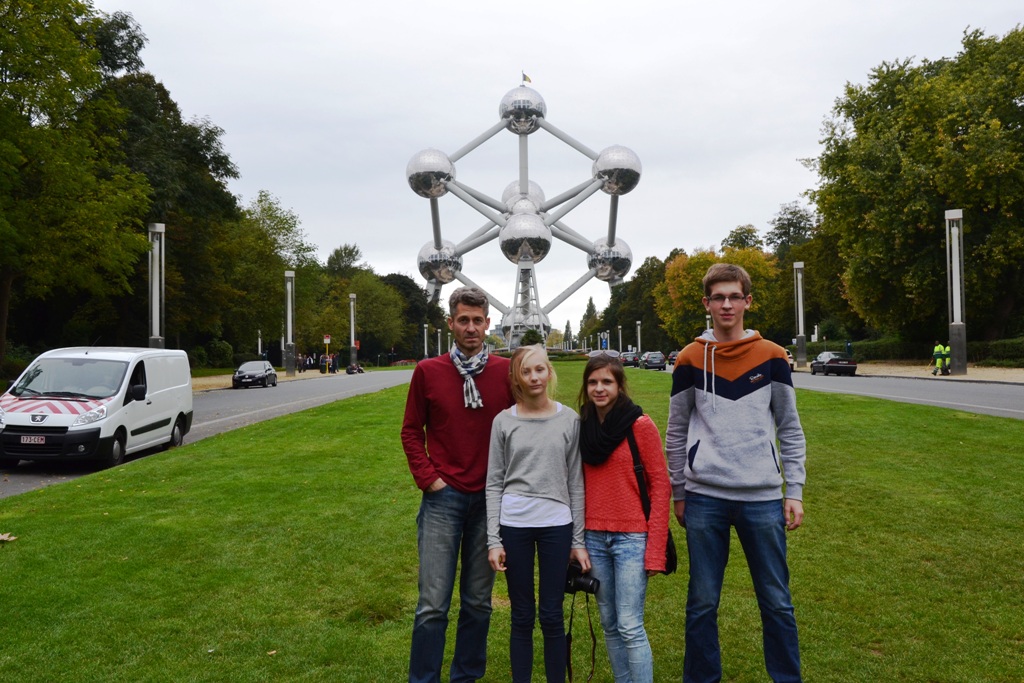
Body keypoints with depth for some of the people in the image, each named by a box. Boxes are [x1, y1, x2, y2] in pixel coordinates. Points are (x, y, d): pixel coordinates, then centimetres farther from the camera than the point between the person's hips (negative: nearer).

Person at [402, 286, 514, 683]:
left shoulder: (505, 372, 0)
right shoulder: (428, 372, 0)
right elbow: (411, 431, 5)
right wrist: (428, 478, -4)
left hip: (490, 498, 2)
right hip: (443, 497, -1)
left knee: (478, 602, 13)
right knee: (433, 604, 0)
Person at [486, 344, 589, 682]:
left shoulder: (569, 420, 1)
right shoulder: (504, 422, 1)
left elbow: (575, 483, 3)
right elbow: (494, 484, 2)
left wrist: (578, 540, 2)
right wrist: (493, 539, -3)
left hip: (557, 526, 0)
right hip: (514, 526, 0)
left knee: (552, 616, 6)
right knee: (522, 616, 9)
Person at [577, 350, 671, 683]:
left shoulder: (640, 425, -8)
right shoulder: (583, 427, 6)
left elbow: (660, 486, -8)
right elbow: (580, 485, 11)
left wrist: (655, 550, -12)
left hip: (631, 537, -5)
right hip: (594, 537, 5)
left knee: (630, 626, -4)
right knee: (609, 624, 12)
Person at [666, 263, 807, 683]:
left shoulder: (772, 357, 3)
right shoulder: (690, 359, 3)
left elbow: (790, 430, 6)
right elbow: (676, 433, 8)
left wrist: (794, 492, 1)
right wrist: (678, 494, 7)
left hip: (763, 497, 0)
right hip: (704, 498, 0)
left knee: (776, 601, 9)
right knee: (702, 602, 8)